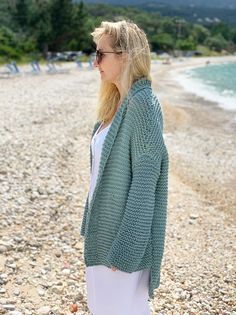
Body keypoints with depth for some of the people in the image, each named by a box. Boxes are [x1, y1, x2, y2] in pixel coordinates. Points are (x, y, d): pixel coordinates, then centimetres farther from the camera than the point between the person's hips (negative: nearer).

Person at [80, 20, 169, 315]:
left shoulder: (142, 104, -20)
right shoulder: (116, 102, 7)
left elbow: (145, 182, -22)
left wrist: (124, 249, -20)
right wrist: (91, 222, 17)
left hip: (125, 232, -9)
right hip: (104, 227, 9)